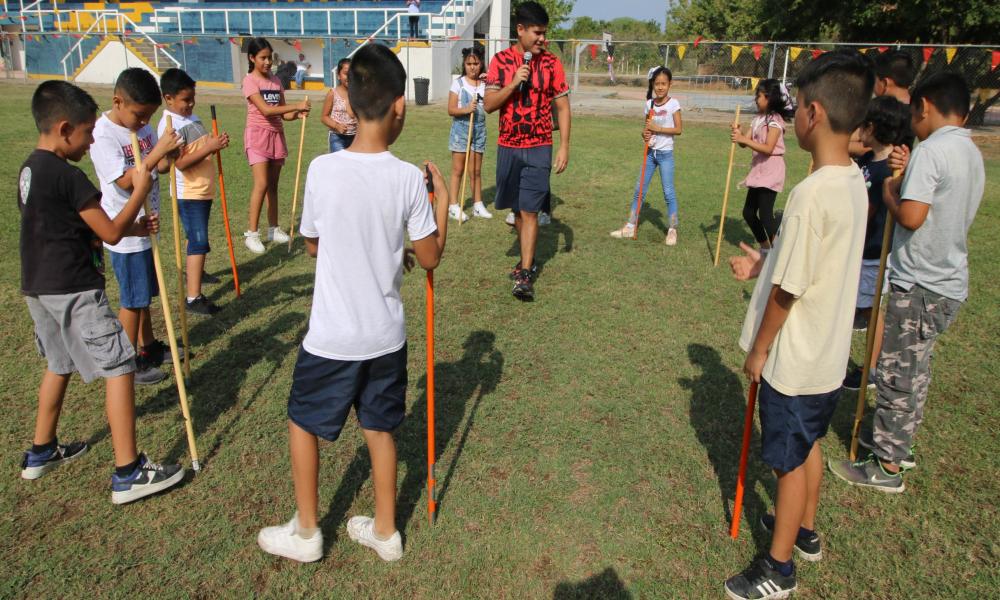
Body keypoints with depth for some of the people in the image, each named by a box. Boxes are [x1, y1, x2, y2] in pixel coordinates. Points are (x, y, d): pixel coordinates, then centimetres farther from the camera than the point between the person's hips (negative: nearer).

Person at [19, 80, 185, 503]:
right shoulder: (68, 176, -18)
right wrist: (141, 190, -6)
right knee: (119, 367, -5)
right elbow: (109, 233, -15)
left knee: (59, 365, 24)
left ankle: (41, 453, 39)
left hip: (39, 288, 10)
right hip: (74, 291, -10)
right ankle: (128, 474, -3)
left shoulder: (31, 169, 11)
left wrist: (133, 228, 11)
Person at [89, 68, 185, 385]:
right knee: (133, 299, 4)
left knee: (143, 294, 20)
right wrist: (157, 151, -32)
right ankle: (129, 362, 18)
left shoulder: (142, 126, 3)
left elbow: (159, 166, 8)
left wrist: (170, 155, -14)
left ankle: (148, 346, 36)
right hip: (125, 233, -7)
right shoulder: (103, 135, -20)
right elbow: (125, 181, -27)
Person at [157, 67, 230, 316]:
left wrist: (216, 142, 1)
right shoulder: (169, 125, -18)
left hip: (204, 189, 9)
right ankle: (194, 297, -8)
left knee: (197, 237, 24)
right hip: (189, 193, -9)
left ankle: (193, 272, 45)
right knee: (198, 241, -10)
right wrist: (210, 147, -30)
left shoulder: (192, 117, 10)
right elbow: (181, 162, -25)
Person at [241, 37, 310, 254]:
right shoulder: (249, 80, -8)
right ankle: (251, 233, -8)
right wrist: (296, 105, -25)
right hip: (258, 134, -6)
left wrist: (297, 114, -14)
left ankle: (273, 229, 19)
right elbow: (265, 109, -21)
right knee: (261, 184, -15)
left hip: (276, 134, 6)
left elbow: (283, 114, 8)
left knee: (273, 185, 11)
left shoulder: (276, 81, 10)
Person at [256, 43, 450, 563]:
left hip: (331, 337, -2)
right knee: (379, 428, 19)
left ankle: (305, 533, 33)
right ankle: (385, 532, 34)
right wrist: (443, 199, 8)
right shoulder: (409, 178, -12)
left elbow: (312, 247, 2)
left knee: (303, 423, 20)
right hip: (387, 335, 2)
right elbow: (430, 257, -3)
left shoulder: (322, 170, -13)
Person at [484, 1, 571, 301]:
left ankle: (525, 275, -6)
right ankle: (527, 258, 32)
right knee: (517, 208, 13)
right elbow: (488, 105, -2)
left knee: (530, 210, -8)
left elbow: (562, 107, 0)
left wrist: (564, 147, -7)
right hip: (508, 147, 2)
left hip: (539, 148, -2)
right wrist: (512, 85, -18)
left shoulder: (552, 63, -2)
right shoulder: (501, 60, 1)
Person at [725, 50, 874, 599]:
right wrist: (764, 264, 7)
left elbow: (787, 288, -22)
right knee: (808, 446, 25)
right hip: (830, 352, 8)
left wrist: (758, 349, -11)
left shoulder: (812, 193, -28)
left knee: (790, 461, 8)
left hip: (794, 360, -8)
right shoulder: (854, 180, 0)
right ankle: (805, 532, 47)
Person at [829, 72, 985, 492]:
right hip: (949, 282, 9)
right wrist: (907, 182, 9)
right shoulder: (972, 154, 11)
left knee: (898, 373, 1)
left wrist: (889, 193, -7)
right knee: (914, 368, 20)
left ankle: (886, 466, 13)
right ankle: (898, 443, 35)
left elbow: (911, 217, -26)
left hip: (920, 286, -9)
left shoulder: (931, 150, -18)